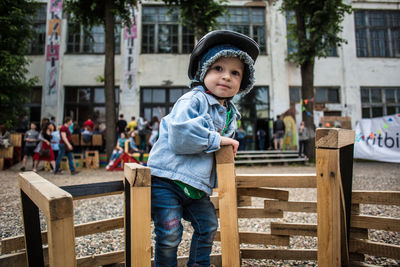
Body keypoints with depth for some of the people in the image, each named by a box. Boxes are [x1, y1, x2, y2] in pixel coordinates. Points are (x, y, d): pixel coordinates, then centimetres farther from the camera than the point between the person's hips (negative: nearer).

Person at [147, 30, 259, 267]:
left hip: (196, 185, 8)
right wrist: (216, 140, -22)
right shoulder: (192, 100, -16)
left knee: (208, 225, 13)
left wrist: (229, 145, 5)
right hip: (167, 178, -7)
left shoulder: (231, 113, 10)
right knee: (170, 233, -5)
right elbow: (180, 136, -31)